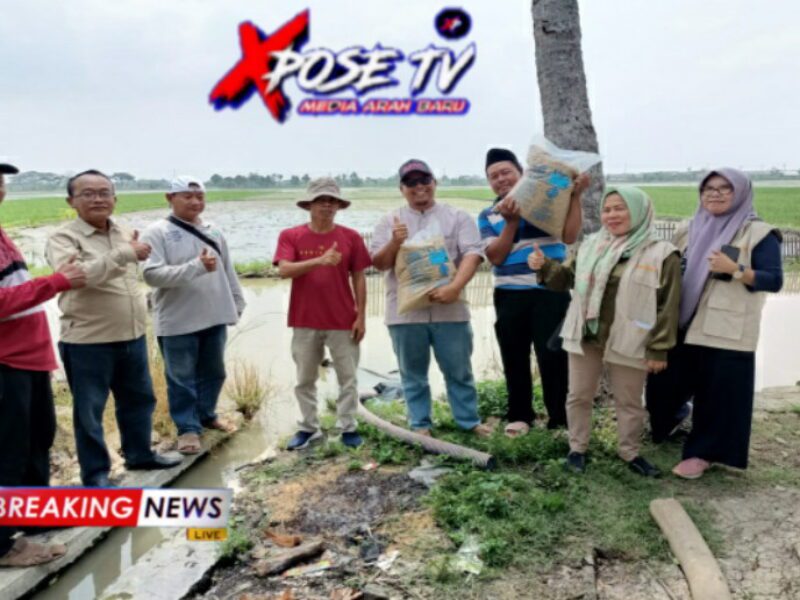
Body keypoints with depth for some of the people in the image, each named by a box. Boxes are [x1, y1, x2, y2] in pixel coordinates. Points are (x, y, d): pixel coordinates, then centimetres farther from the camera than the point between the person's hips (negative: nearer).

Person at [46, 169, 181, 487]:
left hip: (132, 336, 7)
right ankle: (95, 473, 19)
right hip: (87, 341, -6)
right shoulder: (64, 237, -12)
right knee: (89, 411, 5)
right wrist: (124, 253, -30)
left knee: (139, 399, 18)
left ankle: (139, 454, 36)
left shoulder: (123, 234, 9)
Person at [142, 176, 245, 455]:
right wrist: (197, 266, -25)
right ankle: (188, 428, 18)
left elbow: (228, 271, 16)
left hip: (214, 317, 5)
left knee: (213, 372, 17)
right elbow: (152, 274, -20)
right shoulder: (158, 232, -9)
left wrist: (237, 303, 14)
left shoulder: (213, 231, 9)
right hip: (177, 321, -5)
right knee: (181, 378, 5)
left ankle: (207, 415, 36)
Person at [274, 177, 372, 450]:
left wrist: (361, 316, -1)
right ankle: (308, 427, 25)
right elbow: (284, 270, -15)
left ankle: (348, 428, 18)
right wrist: (320, 260, -28)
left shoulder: (351, 237, 1)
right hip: (304, 321, 0)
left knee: (347, 378, 6)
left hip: (343, 321, 0)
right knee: (304, 379, 11)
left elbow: (358, 278, 3)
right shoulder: (290, 236, -1)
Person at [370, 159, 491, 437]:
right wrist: (394, 243, -16)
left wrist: (455, 287, -22)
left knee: (459, 370, 8)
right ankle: (420, 425, 22)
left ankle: (470, 420, 22)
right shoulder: (390, 221, 9)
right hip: (405, 312, 1)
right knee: (413, 373, 9)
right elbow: (378, 263, 4)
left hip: (449, 309, -1)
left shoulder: (457, 217, 5)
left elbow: (472, 253, -7)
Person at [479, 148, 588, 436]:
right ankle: (519, 415, 24)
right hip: (509, 296, 3)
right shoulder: (487, 215, 7)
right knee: (514, 358, 10)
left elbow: (569, 236, -10)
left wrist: (575, 197, -15)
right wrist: (510, 222, -13)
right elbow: (495, 256, -5)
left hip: (550, 293, -3)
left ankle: (560, 419, 8)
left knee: (553, 356, -3)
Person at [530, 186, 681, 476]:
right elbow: (570, 278, 14)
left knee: (629, 402, 12)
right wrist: (545, 266, -5)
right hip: (585, 337, 4)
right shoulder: (591, 244, 6)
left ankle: (630, 453, 31)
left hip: (627, 342, -3)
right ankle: (577, 448, 30)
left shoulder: (661, 254, -9)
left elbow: (667, 306, -9)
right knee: (579, 396, 13)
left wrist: (659, 349, -11)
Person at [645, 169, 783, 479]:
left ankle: (702, 453, 17)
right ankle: (668, 422, 40)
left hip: (726, 331, -5)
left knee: (718, 394, 2)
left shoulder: (759, 233, -4)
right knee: (664, 383, 11)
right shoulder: (690, 230, 12)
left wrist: (735, 270, -24)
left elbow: (774, 280, -10)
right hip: (683, 326, 5)